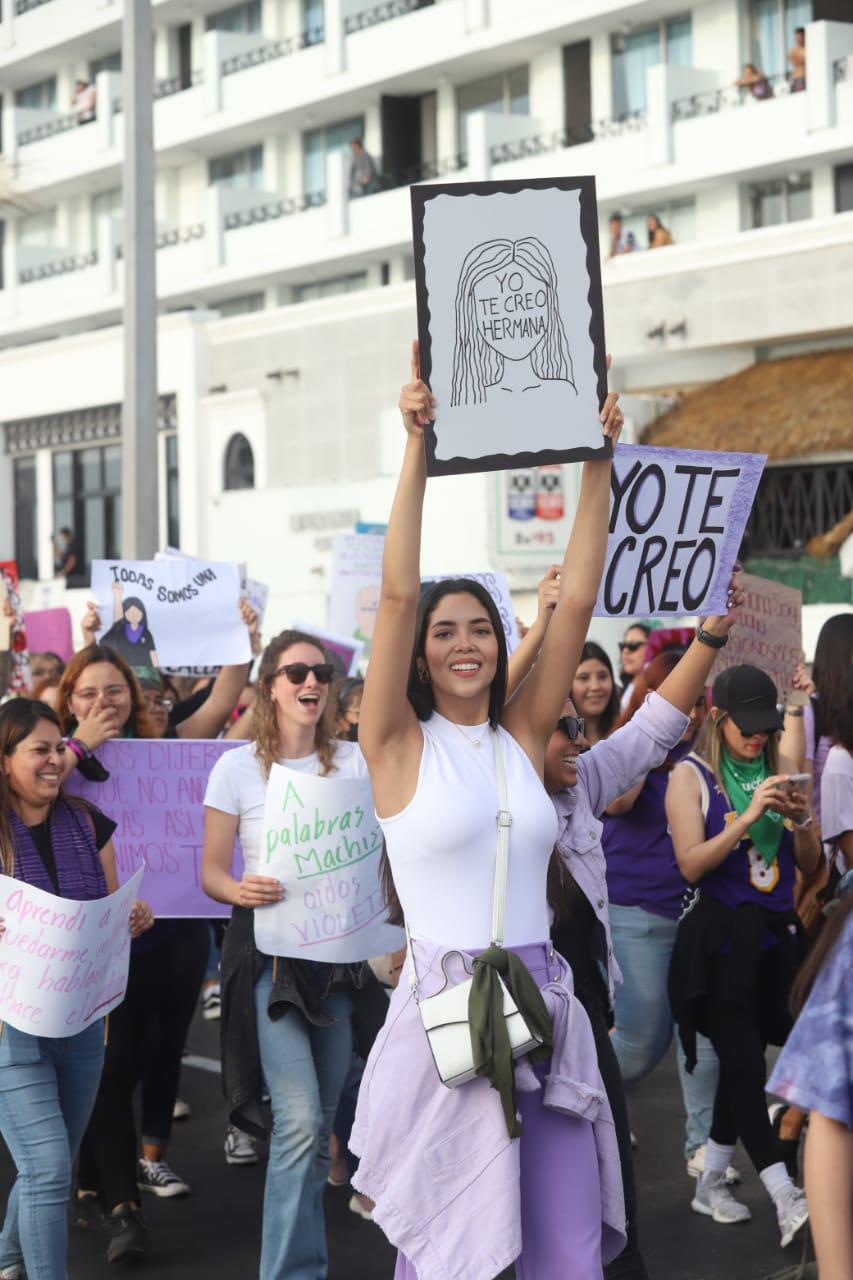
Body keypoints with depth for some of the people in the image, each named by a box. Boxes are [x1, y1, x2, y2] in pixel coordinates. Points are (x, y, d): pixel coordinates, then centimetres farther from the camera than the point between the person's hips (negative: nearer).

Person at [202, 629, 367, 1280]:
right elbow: (212, 872, 0)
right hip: (269, 952, -3)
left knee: (319, 1123, 8)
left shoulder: (354, 759, 4)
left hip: (339, 951, 3)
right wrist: (242, 889, -22)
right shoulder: (239, 767, -2)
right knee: (300, 1120, -15)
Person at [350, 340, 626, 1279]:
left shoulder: (524, 735, 10)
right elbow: (397, 592, -10)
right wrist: (417, 446, -15)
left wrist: (597, 464, 2)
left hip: (543, 1005, 4)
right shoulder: (400, 743, 0)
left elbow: (576, 601, 5)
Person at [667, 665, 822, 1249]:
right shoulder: (692, 775, -2)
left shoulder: (777, 771, 11)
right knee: (743, 1063, -11)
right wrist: (749, 816, -21)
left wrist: (801, 819, -9)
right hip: (719, 938, -5)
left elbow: (809, 864, 11)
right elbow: (692, 864, -12)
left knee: (741, 1063, 8)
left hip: (773, 936, 5)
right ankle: (788, 1203, -16)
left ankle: (711, 1183, 22)